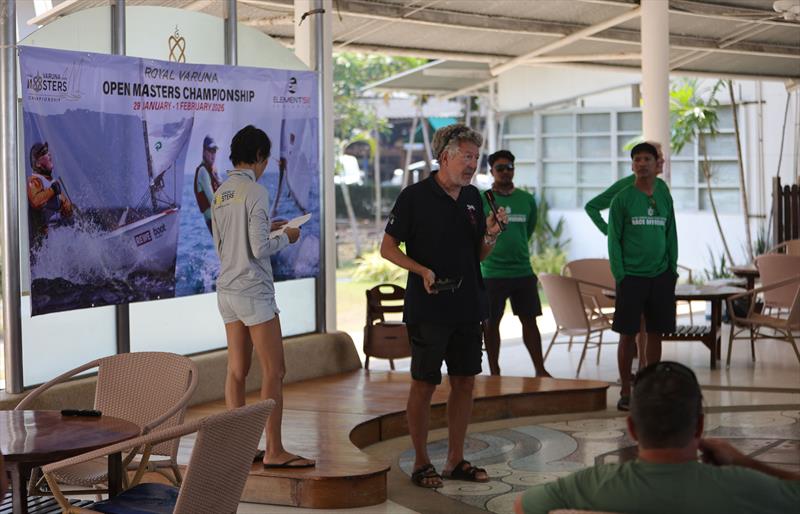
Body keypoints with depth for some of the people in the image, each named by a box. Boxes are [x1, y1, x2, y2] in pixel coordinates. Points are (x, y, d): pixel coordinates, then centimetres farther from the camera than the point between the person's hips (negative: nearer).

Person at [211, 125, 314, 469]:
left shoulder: (220, 194, 9)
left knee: (236, 371, 10)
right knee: (274, 371, -2)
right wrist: (285, 238, 1)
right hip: (254, 291, -8)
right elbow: (260, 249, -18)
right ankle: (274, 451, -2)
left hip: (227, 290, 8)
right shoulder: (255, 192, -13)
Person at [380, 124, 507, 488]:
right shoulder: (415, 196, -8)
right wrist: (422, 271, -19)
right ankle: (421, 463, 12)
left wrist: (490, 235, -5)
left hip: (468, 305, 6)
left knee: (464, 381, 9)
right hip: (428, 307, -6)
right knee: (424, 383, 1)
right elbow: (388, 248, -6)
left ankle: (455, 460, 20)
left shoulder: (472, 197, 10)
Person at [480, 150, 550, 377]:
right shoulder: (482, 200, -5)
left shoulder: (526, 199, 7)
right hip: (492, 273, -3)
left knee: (529, 320, 6)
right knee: (492, 322, 3)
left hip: (523, 271, 3)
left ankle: (540, 370, 11)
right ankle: (494, 372, 12)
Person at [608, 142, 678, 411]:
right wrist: (620, 275, -10)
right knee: (628, 334, 0)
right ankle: (625, 392, 7)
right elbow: (614, 240, -4)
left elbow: (671, 236, 13)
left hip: (661, 277, 4)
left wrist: (672, 268, 4)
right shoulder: (622, 199, -3)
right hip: (631, 276, -4)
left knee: (655, 333, 7)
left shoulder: (665, 197, 9)